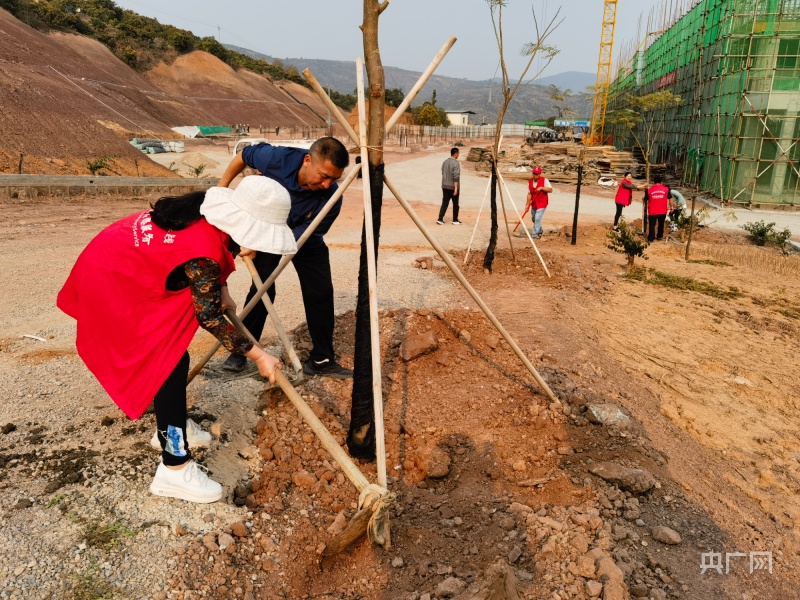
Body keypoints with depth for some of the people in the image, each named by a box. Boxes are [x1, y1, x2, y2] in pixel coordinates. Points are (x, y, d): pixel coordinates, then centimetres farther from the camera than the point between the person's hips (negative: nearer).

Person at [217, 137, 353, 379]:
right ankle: (240, 351, 10)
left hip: (306, 241, 1)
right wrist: (221, 188, -9)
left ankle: (322, 360, 5)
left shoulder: (331, 198, -34)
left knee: (321, 293, -7)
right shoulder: (277, 158, -34)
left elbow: (298, 238, -31)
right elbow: (243, 156, -11)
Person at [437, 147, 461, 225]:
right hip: (453, 187, -6)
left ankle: (440, 219, -1)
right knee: (455, 204, 8)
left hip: (445, 186, 6)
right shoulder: (455, 163, -16)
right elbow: (456, 176, -20)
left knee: (444, 203, 7)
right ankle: (455, 220, 17)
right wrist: (456, 188, -20)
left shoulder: (445, 162, 6)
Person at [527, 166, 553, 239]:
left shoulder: (544, 180, -11)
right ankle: (539, 231, 41)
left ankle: (534, 235, -9)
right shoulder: (529, 182, -1)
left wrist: (541, 188, -25)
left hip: (542, 203, -5)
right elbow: (529, 194, -1)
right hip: (533, 204, 5)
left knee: (537, 218, -15)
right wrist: (527, 204, -7)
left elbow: (550, 190, -13)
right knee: (534, 219, 18)